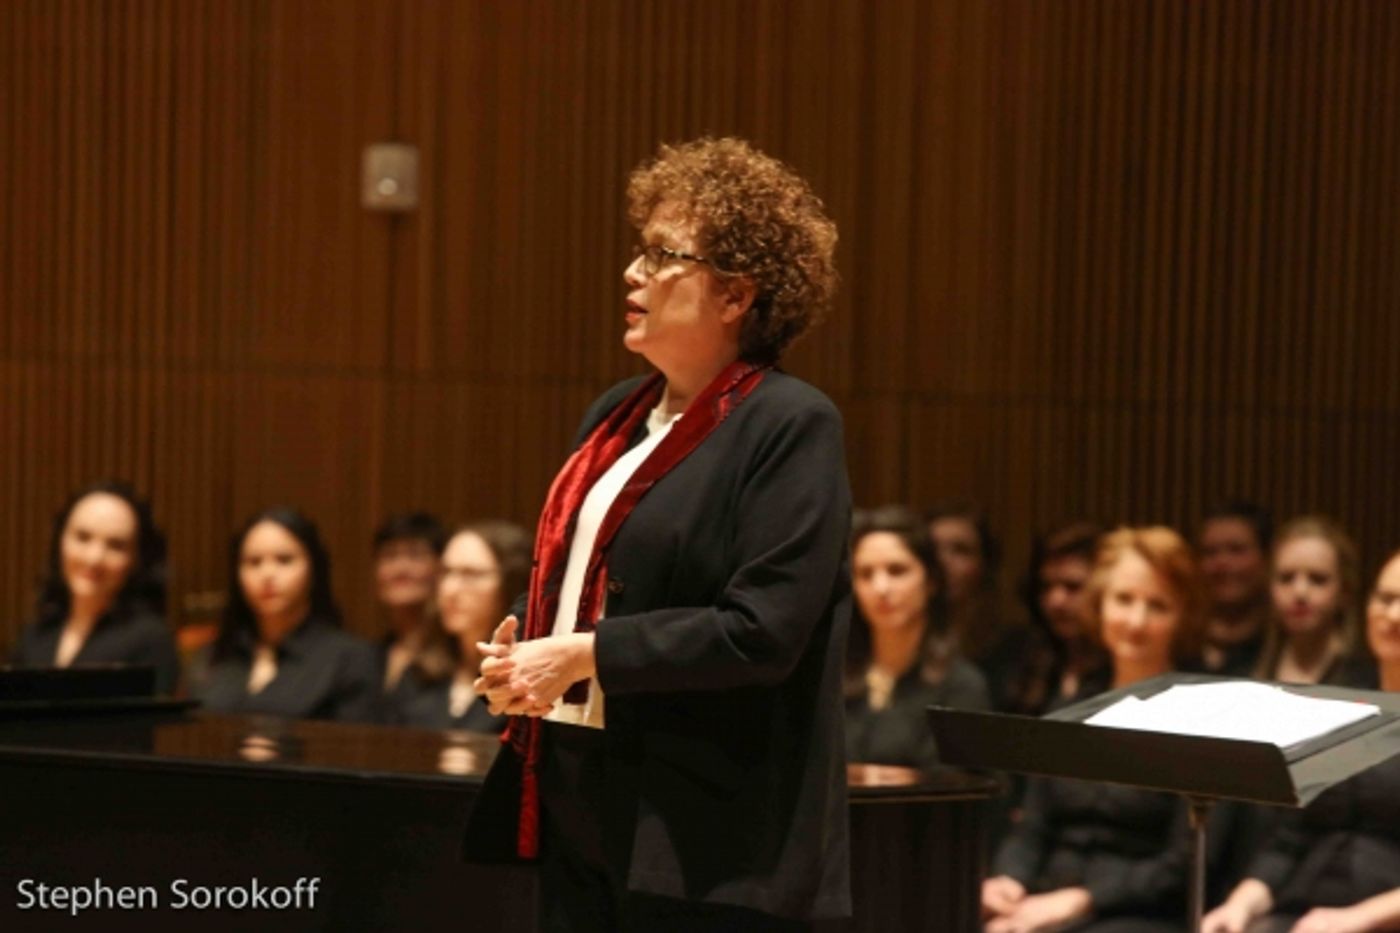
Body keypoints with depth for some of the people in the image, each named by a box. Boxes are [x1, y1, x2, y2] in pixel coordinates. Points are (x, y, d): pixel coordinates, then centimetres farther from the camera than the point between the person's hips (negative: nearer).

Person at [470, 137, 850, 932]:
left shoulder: (792, 426, -11)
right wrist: (517, 657, 3)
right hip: (583, 811, 8)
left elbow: (762, 629, -19)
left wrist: (584, 655, -16)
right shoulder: (617, 417, 15)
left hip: (711, 836, -8)